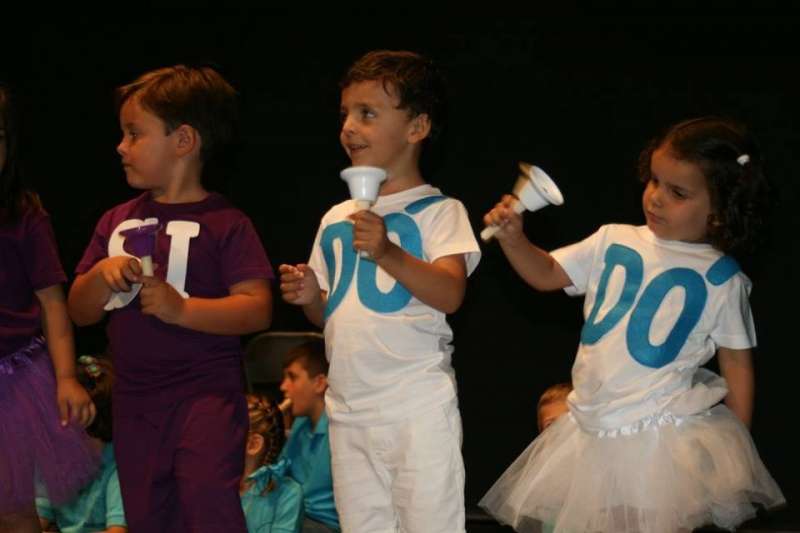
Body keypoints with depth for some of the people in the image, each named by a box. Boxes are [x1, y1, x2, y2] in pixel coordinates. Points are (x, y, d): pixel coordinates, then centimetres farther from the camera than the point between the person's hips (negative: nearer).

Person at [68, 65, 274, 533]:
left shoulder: (225, 224, -7)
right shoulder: (117, 222, 10)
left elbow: (257, 310, -15)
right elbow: (80, 312, 11)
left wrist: (181, 308, -26)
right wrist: (102, 274, -10)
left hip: (205, 393, -6)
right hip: (136, 401, 6)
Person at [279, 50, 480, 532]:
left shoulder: (438, 211, -4)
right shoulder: (336, 220, 14)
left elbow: (450, 294, -18)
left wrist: (388, 253, -31)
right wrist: (309, 297, 0)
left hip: (417, 405, -6)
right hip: (349, 407, 6)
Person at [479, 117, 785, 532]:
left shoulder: (720, 278, -3)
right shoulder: (615, 241, 5)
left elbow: (736, 362, 3)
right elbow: (547, 274, 10)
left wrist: (737, 441, 2)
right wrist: (513, 238, -8)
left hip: (663, 435, -4)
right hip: (591, 430, 4)